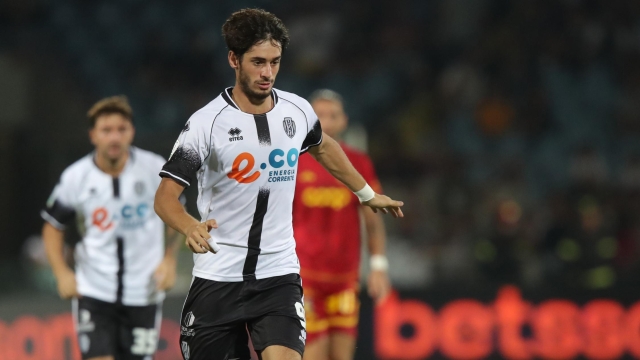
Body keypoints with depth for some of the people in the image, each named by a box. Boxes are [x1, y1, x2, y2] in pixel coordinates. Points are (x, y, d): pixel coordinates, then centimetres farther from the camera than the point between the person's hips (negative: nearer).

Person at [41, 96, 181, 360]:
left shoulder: (155, 169, -6)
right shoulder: (75, 178, -6)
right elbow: (53, 226, 8)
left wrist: (169, 260, 0)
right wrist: (62, 273, -5)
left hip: (144, 293, 1)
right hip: (93, 292, -1)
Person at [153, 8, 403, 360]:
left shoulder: (297, 110, 1)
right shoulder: (206, 122, -13)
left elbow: (323, 147, 26)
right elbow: (166, 196, -16)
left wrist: (367, 193, 34)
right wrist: (190, 226, -37)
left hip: (279, 275, 2)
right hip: (217, 276, -2)